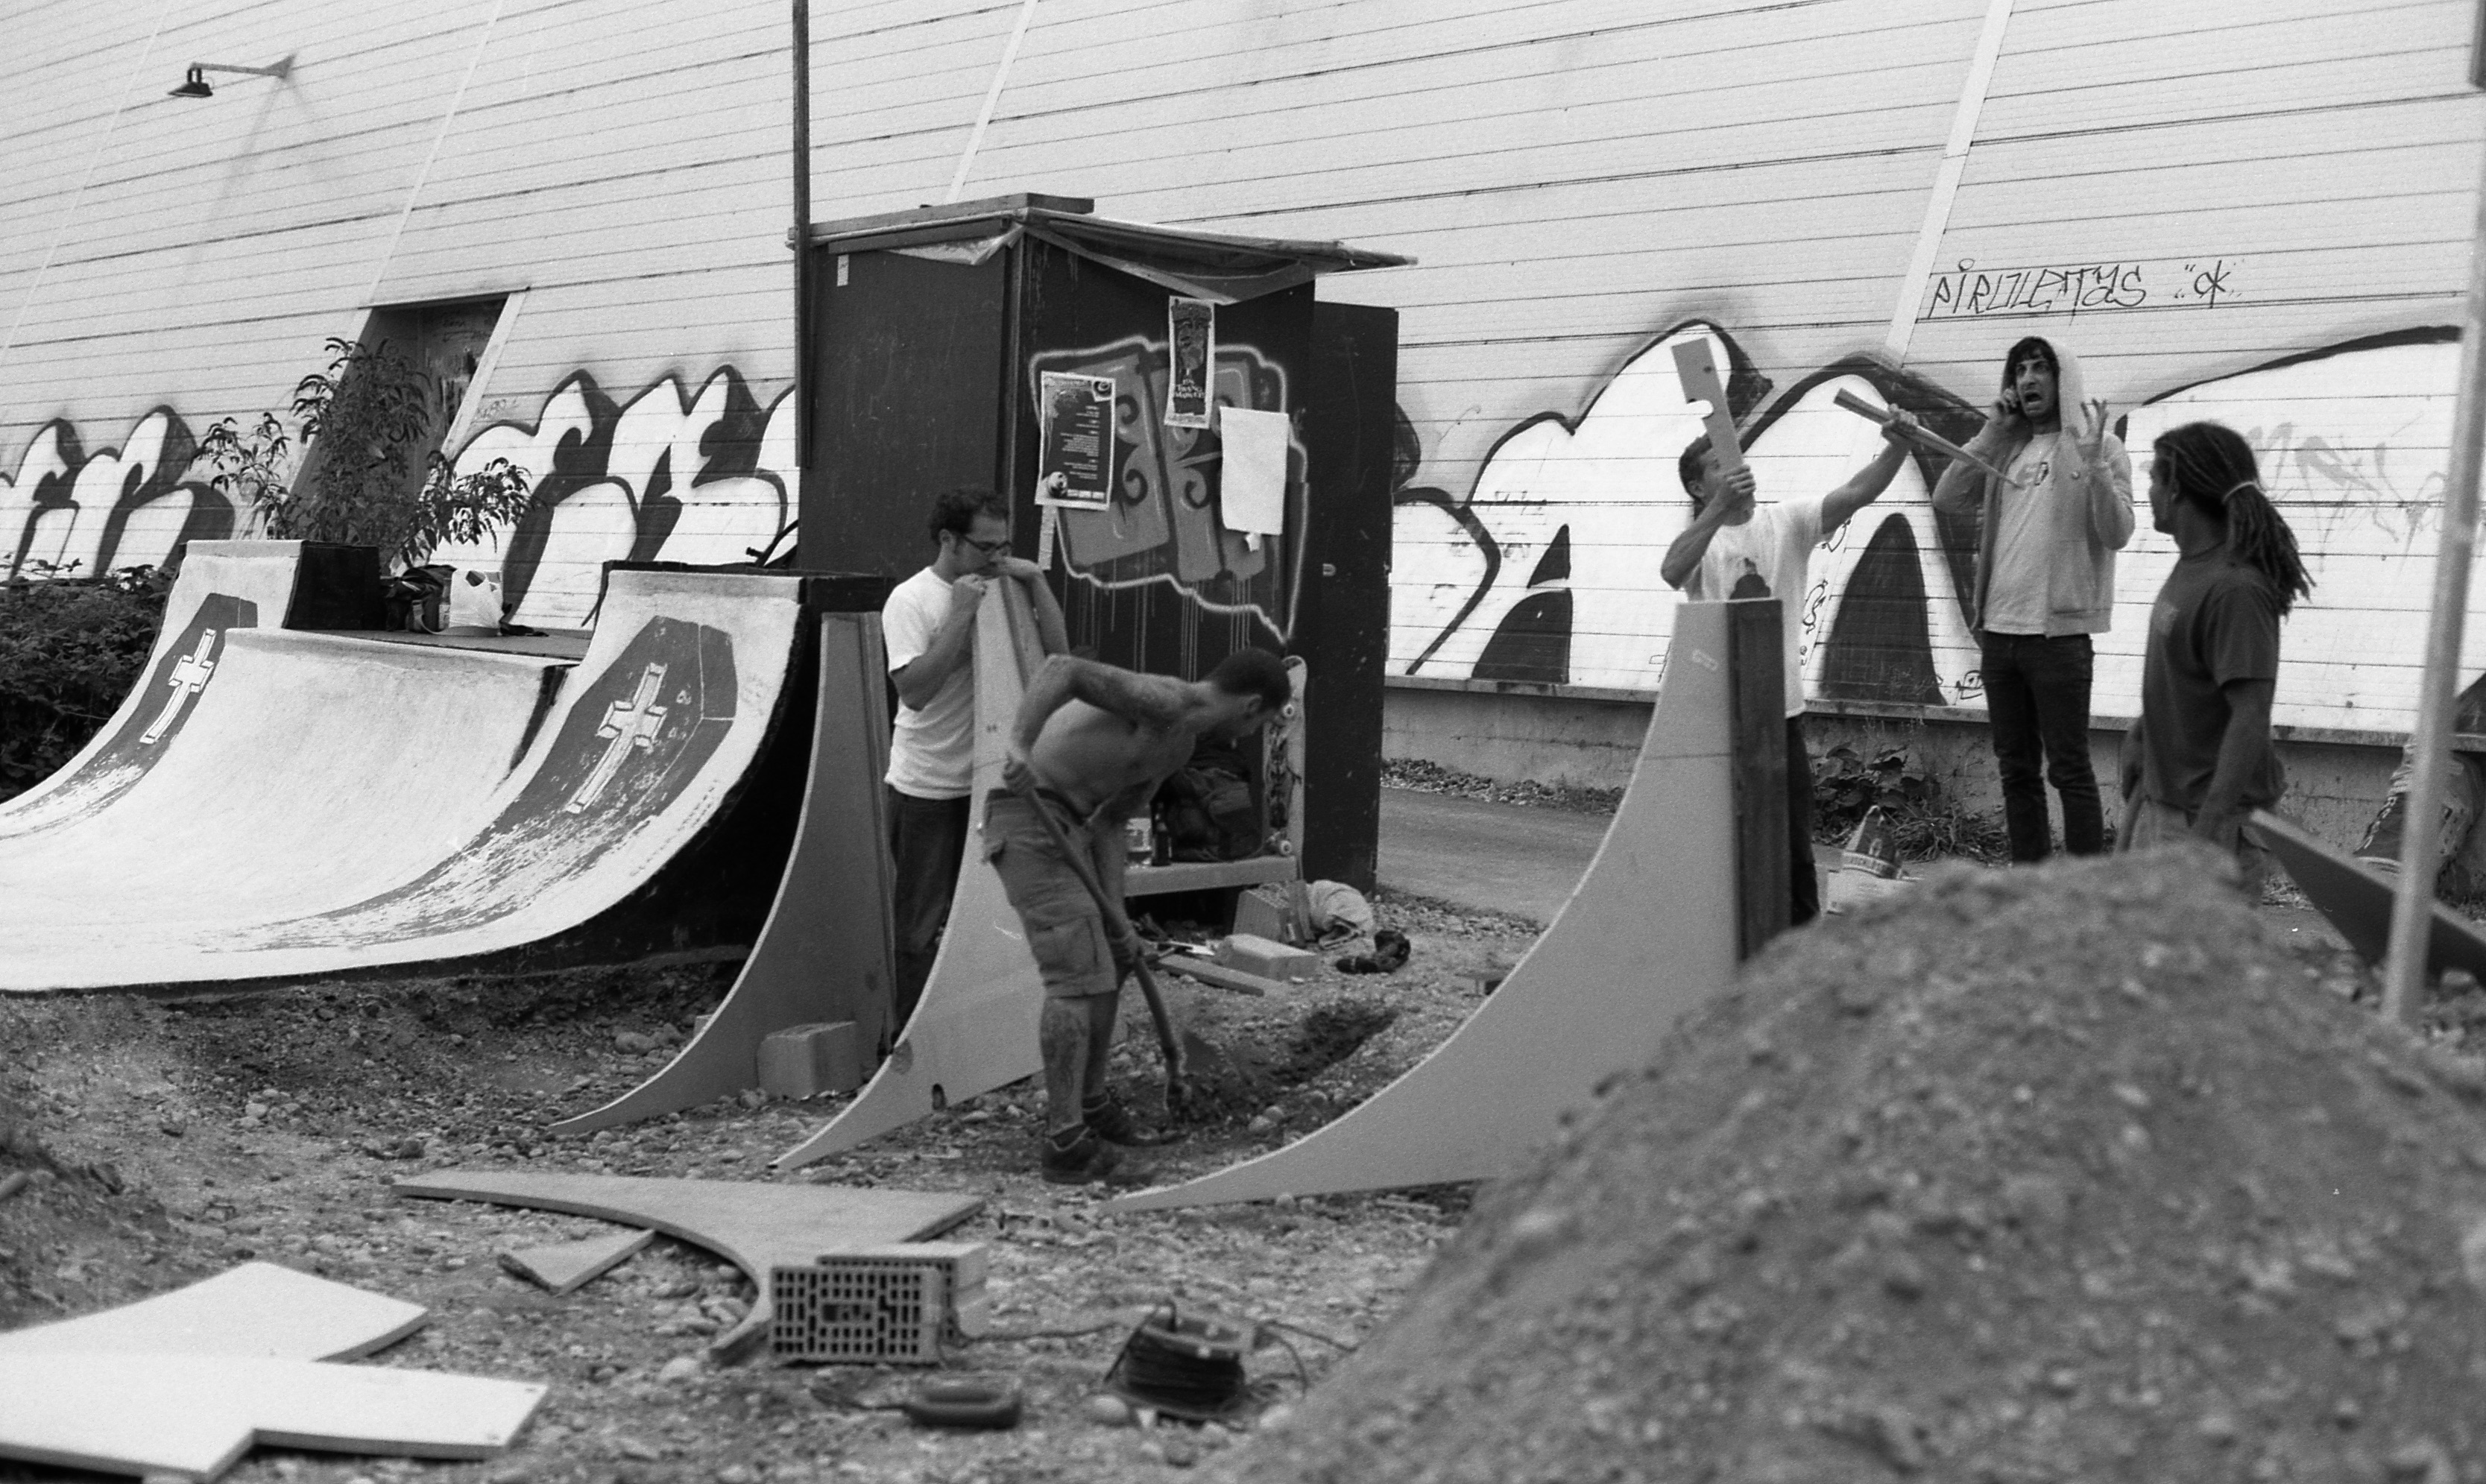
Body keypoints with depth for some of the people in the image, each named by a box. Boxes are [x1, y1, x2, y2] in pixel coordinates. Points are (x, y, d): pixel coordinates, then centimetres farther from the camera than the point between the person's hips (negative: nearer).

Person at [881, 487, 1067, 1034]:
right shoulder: (911, 600, -12)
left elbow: (1057, 651, 0)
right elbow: (915, 689, -23)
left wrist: (1035, 581, -8)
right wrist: (960, 614, -24)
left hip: (988, 781, 6)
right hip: (927, 789, -6)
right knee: (924, 924, 2)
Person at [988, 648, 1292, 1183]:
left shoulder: (1179, 746, 14)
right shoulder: (1163, 700, -16)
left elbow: (1108, 823, 14)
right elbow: (1062, 668, -28)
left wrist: (1115, 916, 5)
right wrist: (1020, 744, -42)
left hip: (1066, 826, 10)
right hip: (1028, 822, -10)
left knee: (1110, 964, 19)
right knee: (1077, 978, -11)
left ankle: (1090, 1104, 34)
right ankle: (1066, 1146, -7)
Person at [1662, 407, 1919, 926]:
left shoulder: (1787, 522, 2)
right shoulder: (1699, 537, -3)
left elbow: (1857, 493, -11)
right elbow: (1672, 572, -26)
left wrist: (1897, 447, -28)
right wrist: (1721, 508, -36)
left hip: (1782, 711, 2)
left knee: (1795, 847, 11)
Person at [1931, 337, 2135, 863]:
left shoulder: (2100, 446, -3)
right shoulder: (2005, 449, 11)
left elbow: (2117, 534, -11)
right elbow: (1946, 499, 4)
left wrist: (2092, 463, -24)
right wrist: (1990, 434, 0)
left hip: (2058, 632, -6)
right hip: (1998, 628, 6)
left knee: (2069, 770, -3)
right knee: (2016, 769, 13)